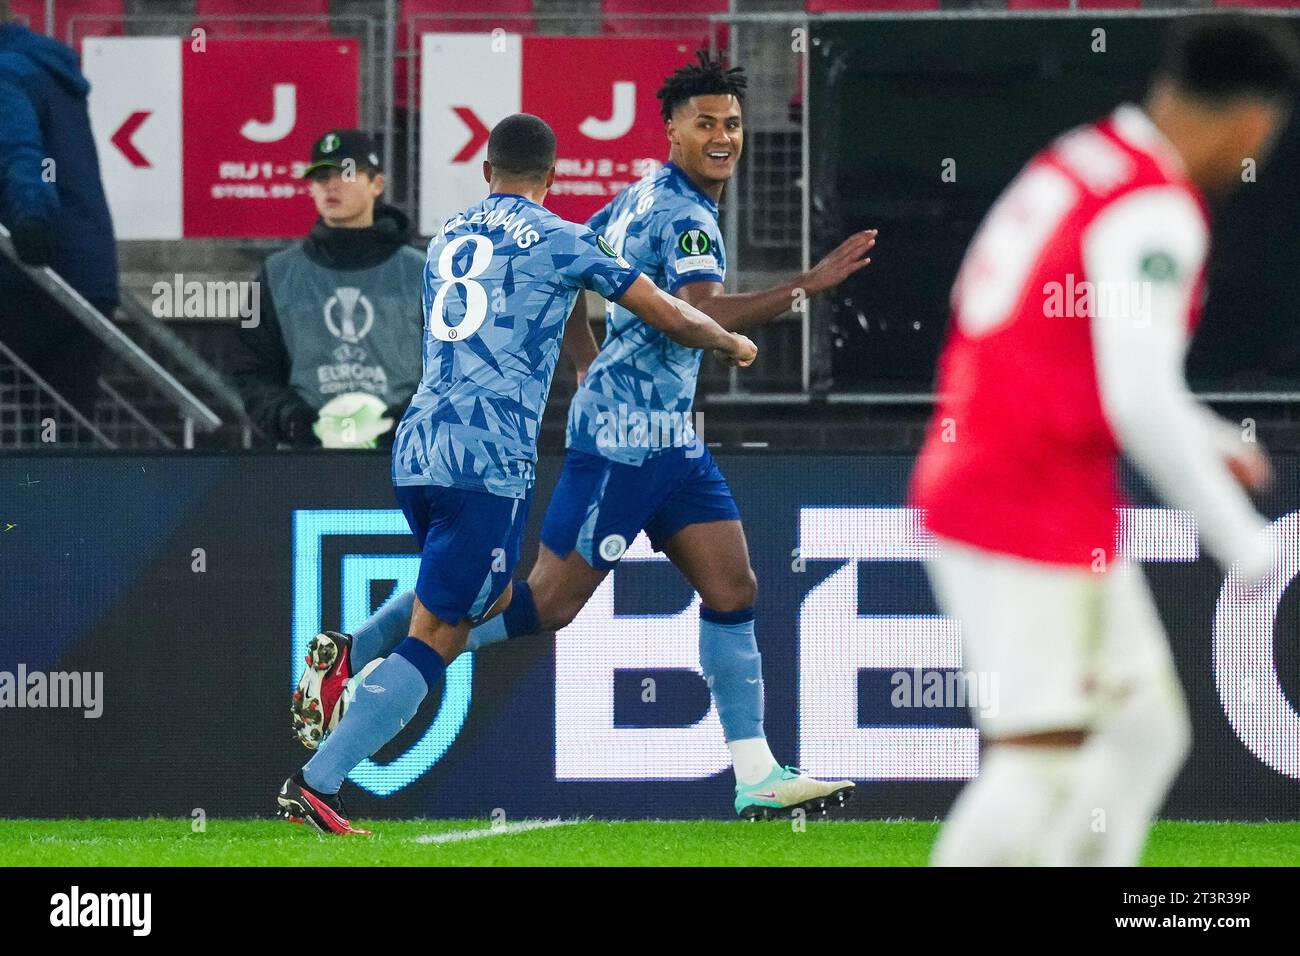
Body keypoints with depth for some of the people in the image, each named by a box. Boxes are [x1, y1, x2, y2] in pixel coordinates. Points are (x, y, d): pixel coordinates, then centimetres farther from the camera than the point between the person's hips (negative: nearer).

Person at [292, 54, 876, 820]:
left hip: (669, 437, 10)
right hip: (625, 437, -10)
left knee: (733, 590, 3)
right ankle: (353, 655, 2)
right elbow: (697, 316, -32)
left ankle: (758, 778, 1)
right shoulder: (685, 216, -16)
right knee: (549, 600, -7)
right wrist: (807, 287, -33)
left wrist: (593, 371, 29)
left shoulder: (641, 199, 14)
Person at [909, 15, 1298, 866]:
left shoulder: (1077, 164, 12)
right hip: (1038, 512, -10)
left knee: (1148, 728, 12)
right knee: (1042, 759, -9)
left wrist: (1208, 441, 27)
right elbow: (1141, 405, -22)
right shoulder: (1156, 212, -16)